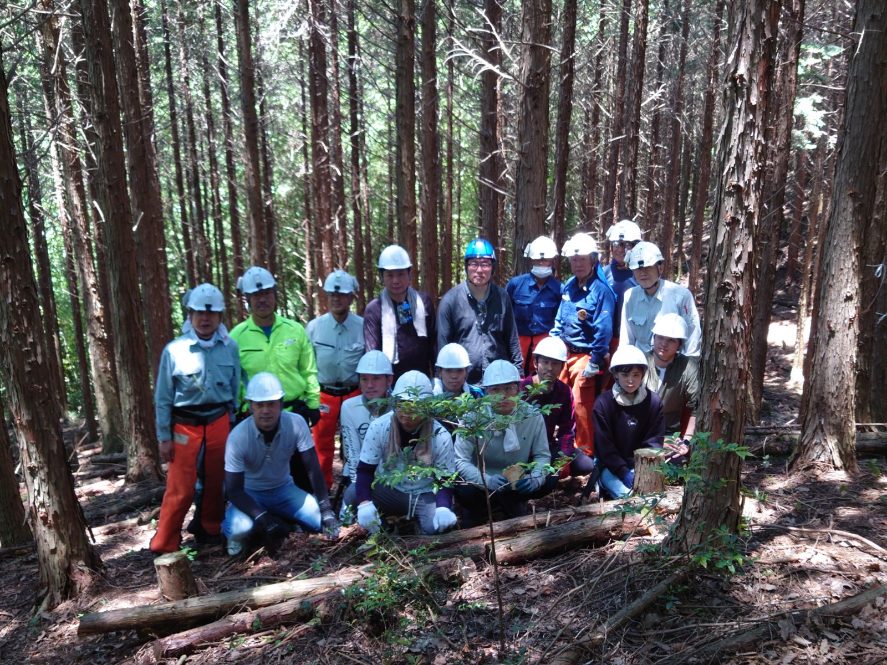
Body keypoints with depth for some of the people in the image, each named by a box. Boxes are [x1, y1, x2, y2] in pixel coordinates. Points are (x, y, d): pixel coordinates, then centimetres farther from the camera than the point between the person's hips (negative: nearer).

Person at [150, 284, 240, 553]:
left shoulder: (230, 347, -3)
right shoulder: (174, 350, -10)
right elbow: (162, 397, -3)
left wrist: (235, 425, 9)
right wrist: (164, 437, -3)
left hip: (219, 423, 3)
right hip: (185, 426, -3)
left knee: (217, 482, 14)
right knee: (180, 488, -1)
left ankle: (210, 532, 34)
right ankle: (164, 545, 14)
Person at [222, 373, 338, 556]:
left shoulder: (296, 423, -21)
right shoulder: (238, 437, -26)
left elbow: (313, 468, -17)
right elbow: (233, 489, -23)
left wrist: (326, 509, -25)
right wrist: (264, 519, -34)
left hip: (283, 489, 2)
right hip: (249, 493, -2)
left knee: (321, 519, -18)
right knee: (241, 527, -33)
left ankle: (284, 523, 9)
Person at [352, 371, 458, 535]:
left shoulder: (441, 437, -15)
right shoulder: (378, 427, -15)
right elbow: (365, 470, -12)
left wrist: (443, 507, -32)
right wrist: (364, 503, -31)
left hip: (426, 495, 0)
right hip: (390, 492, 1)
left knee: (436, 527, -31)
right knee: (352, 495, -28)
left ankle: (416, 521, 4)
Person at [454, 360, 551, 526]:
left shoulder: (532, 416, -12)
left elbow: (542, 455, -6)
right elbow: (460, 460, -21)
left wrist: (536, 478, -29)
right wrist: (487, 480, -38)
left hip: (518, 482, 3)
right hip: (480, 482, -3)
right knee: (465, 492, -34)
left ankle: (513, 505, 7)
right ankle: (477, 512, 2)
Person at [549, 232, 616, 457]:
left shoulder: (601, 290, -14)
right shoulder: (569, 285, 8)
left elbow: (603, 330, -16)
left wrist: (594, 363, -16)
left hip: (585, 356, -7)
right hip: (564, 353, 7)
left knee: (581, 406, -1)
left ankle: (585, 453, 16)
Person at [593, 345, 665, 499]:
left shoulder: (653, 401, -2)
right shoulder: (603, 403, -9)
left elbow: (654, 442, -1)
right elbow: (604, 445, -9)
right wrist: (624, 473, -17)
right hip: (612, 466, -2)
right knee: (626, 495, -26)